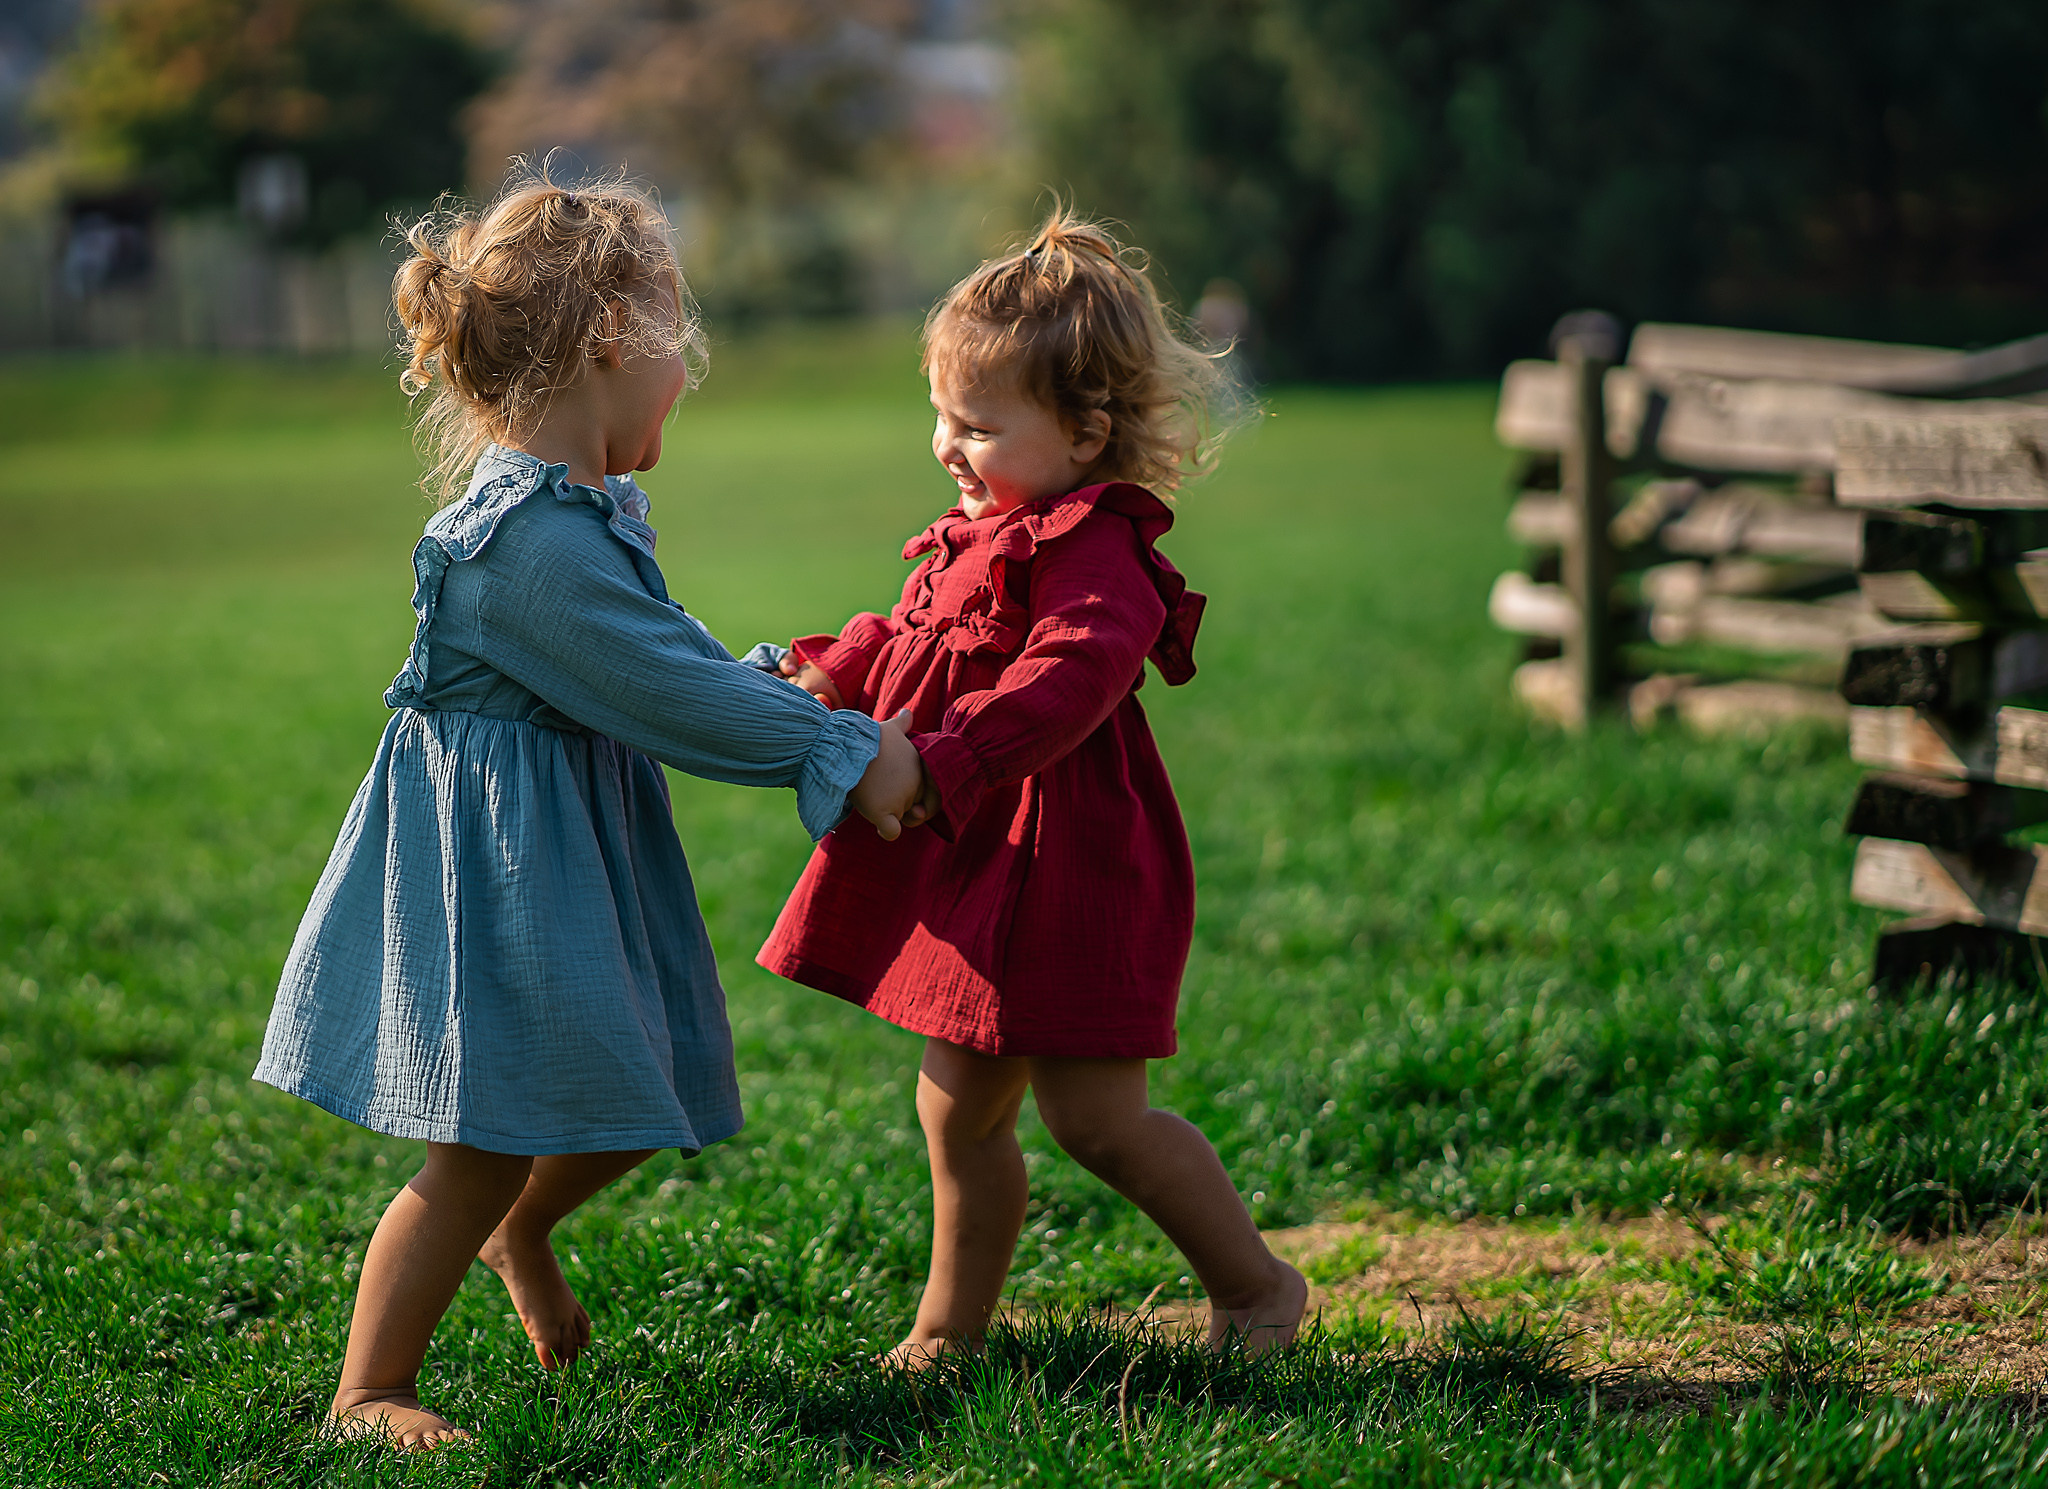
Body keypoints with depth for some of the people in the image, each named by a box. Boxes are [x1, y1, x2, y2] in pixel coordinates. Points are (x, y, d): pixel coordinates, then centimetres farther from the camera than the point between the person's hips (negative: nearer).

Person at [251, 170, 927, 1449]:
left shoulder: (583, 515, 8)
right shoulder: (527, 544, -26)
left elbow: (680, 668, 16)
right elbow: (671, 694, -23)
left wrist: (814, 719, 10)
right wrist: (843, 753, -16)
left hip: (577, 860, 10)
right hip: (497, 868, -10)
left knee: (633, 1102, 18)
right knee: (486, 1145, -3)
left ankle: (522, 1232, 47)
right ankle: (369, 1393, 11)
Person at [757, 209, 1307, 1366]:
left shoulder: (1093, 554, -17)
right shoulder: (981, 538, 14)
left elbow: (1066, 679, -32)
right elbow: (907, 645, 26)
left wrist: (940, 766, -38)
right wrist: (831, 677, 8)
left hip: (1068, 876, -10)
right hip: (978, 877, 10)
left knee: (1095, 1115, -5)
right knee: (959, 1109, 15)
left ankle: (1256, 1283, 13)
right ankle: (951, 1326, 28)